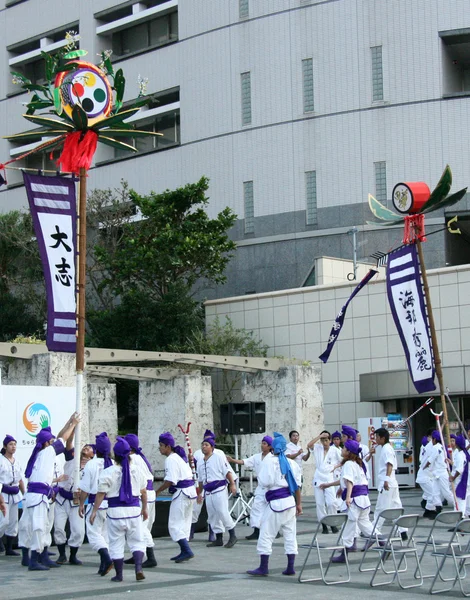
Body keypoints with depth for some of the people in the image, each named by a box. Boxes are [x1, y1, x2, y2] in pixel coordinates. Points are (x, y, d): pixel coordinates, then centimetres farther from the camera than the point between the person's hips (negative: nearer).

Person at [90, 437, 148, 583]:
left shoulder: (108, 472, -8)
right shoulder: (137, 470, 3)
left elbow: (101, 494, -6)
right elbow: (143, 491, 11)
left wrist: (94, 511, 1)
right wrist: (144, 508, 24)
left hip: (115, 511, -2)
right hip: (134, 510, 2)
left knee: (116, 544, 7)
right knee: (137, 542, 12)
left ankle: (119, 574, 11)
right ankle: (138, 569, -6)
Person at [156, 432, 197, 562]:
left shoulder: (171, 460, -15)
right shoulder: (179, 456, 15)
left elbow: (169, 481, -21)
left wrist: (157, 492, -11)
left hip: (181, 493, -10)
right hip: (190, 491, 10)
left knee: (174, 525, -6)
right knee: (184, 523, 15)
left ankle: (187, 551, -14)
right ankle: (185, 551, 19)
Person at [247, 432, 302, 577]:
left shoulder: (269, 462, -8)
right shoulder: (292, 463, 6)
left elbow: (265, 482, -15)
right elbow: (297, 485, 8)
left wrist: (259, 476, 6)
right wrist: (299, 504, 14)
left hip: (276, 503, -5)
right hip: (290, 501, 5)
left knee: (266, 535, 1)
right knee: (290, 535, 9)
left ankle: (263, 568, 1)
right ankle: (290, 567, 9)